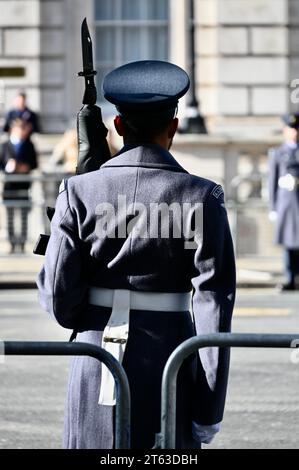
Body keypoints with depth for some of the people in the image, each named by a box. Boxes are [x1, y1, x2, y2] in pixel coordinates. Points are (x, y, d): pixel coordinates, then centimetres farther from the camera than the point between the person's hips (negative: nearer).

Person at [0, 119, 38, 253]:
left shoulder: (29, 146, 6)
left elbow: (34, 164, 9)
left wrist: (27, 167, -11)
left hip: (24, 185, 1)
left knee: (24, 216, 2)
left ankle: (22, 244, 9)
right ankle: (12, 243, 9)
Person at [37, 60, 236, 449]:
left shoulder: (80, 192, -2)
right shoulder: (200, 198, -5)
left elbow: (57, 294, -3)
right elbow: (214, 304, -8)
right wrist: (210, 407, -5)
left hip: (98, 361, 2)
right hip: (168, 357, -1)